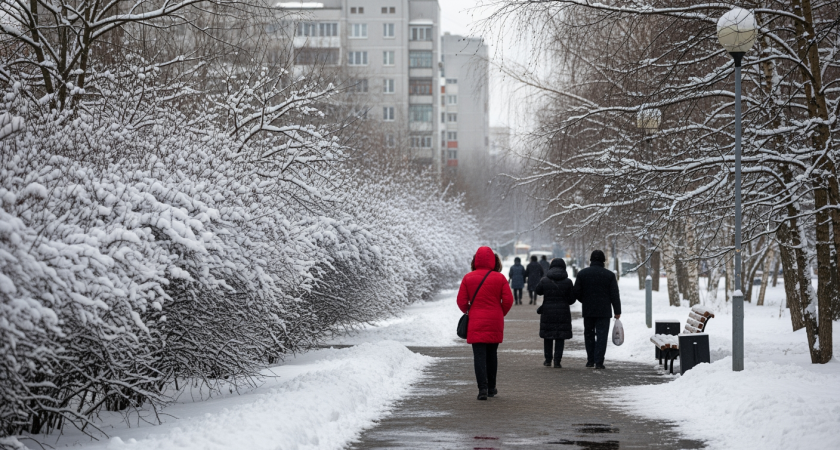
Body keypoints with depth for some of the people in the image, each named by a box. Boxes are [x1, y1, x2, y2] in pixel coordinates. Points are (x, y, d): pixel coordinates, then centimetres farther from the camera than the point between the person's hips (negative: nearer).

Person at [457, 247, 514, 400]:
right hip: (495, 324, 1)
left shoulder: (468, 278, -4)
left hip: (475, 323, -1)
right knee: (491, 354, 15)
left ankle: (483, 388, -15)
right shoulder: (499, 278, -4)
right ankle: (491, 388, 22)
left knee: (479, 355, -2)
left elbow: (461, 301, -3)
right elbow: (508, 300, -5)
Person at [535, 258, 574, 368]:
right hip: (563, 312, -1)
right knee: (560, 337, 4)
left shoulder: (544, 280, -5)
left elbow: (538, 291, 11)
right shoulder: (567, 282, -7)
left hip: (547, 311, 1)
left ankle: (548, 360, 19)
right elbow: (571, 299, -2)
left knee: (548, 336, 14)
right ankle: (557, 361, -1)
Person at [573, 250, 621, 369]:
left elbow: (576, 293, 1)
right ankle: (599, 362, -7)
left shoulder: (582, 273, 0)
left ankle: (590, 360, 15)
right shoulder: (609, 275, -4)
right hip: (604, 311, -2)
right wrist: (617, 311, 4)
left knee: (589, 335, 14)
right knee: (601, 336, 0)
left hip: (588, 310, 2)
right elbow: (615, 295, -3)